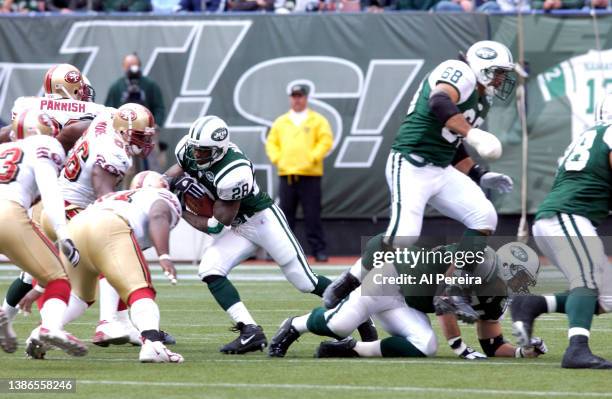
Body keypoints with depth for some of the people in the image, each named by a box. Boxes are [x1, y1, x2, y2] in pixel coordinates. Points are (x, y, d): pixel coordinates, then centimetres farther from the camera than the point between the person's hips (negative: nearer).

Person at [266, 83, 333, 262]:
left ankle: (318, 250, -2)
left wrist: (312, 158, -12)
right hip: (286, 174, 3)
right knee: (285, 214, 2)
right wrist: (277, 158, 0)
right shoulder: (280, 122, 17)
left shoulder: (318, 120, 7)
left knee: (312, 214, -5)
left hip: (310, 174, -3)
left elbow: (326, 141, -2)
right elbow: (271, 142, 17)